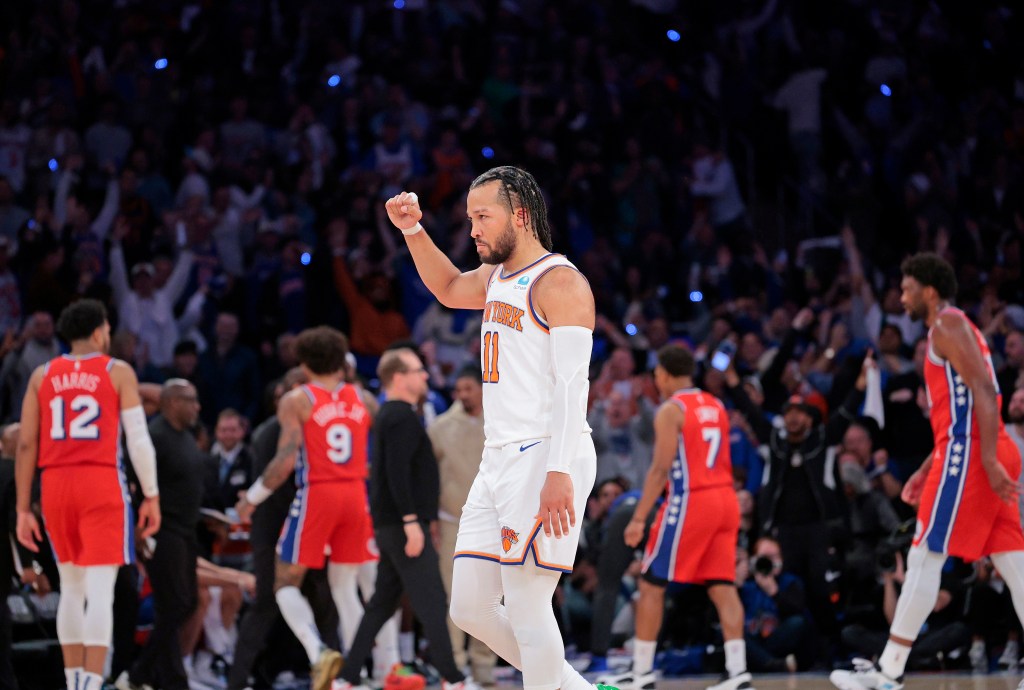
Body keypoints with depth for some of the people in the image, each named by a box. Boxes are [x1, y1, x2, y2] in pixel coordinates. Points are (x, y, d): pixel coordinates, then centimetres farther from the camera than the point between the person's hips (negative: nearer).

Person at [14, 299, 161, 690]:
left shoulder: (42, 376, 11)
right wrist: (151, 496, 3)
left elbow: (26, 445, 6)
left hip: (56, 483, 4)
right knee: (100, 590, -6)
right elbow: (138, 438, -4)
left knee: (71, 587, 17)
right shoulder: (117, 372, 2)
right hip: (101, 482, -4)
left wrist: (23, 509, 9)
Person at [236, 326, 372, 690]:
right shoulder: (359, 398, 10)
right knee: (343, 586, 15)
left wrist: (253, 497, -1)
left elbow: (286, 460, -11)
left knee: (286, 583, 3)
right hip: (355, 495, 4)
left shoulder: (296, 401, -2)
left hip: (316, 495, -4)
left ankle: (318, 651, -20)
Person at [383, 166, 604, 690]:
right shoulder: (497, 278, 18)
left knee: (526, 607, -11)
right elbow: (449, 288, 41)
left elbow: (573, 381, -18)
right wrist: (413, 232, 26)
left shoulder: (560, 282, -10)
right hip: (500, 460, 9)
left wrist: (560, 471, -26)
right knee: (469, 607, 7)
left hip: (545, 456, -9)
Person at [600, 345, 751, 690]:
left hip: (690, 502, -7)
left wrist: (639, 518, -14)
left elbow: (660, 469, -14)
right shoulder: (715, 406, 14)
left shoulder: (670, 410, -8)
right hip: (725, 498, 7)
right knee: (722, 586, 4)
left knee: (651, 585, 3)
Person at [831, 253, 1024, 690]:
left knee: (923, 559, -8)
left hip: (967, 456, -10)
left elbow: (983, 391, -18)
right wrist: (926, 471, 25)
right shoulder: (953, 329, 25)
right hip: (982, 456, 10)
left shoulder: (948, 325, -6)